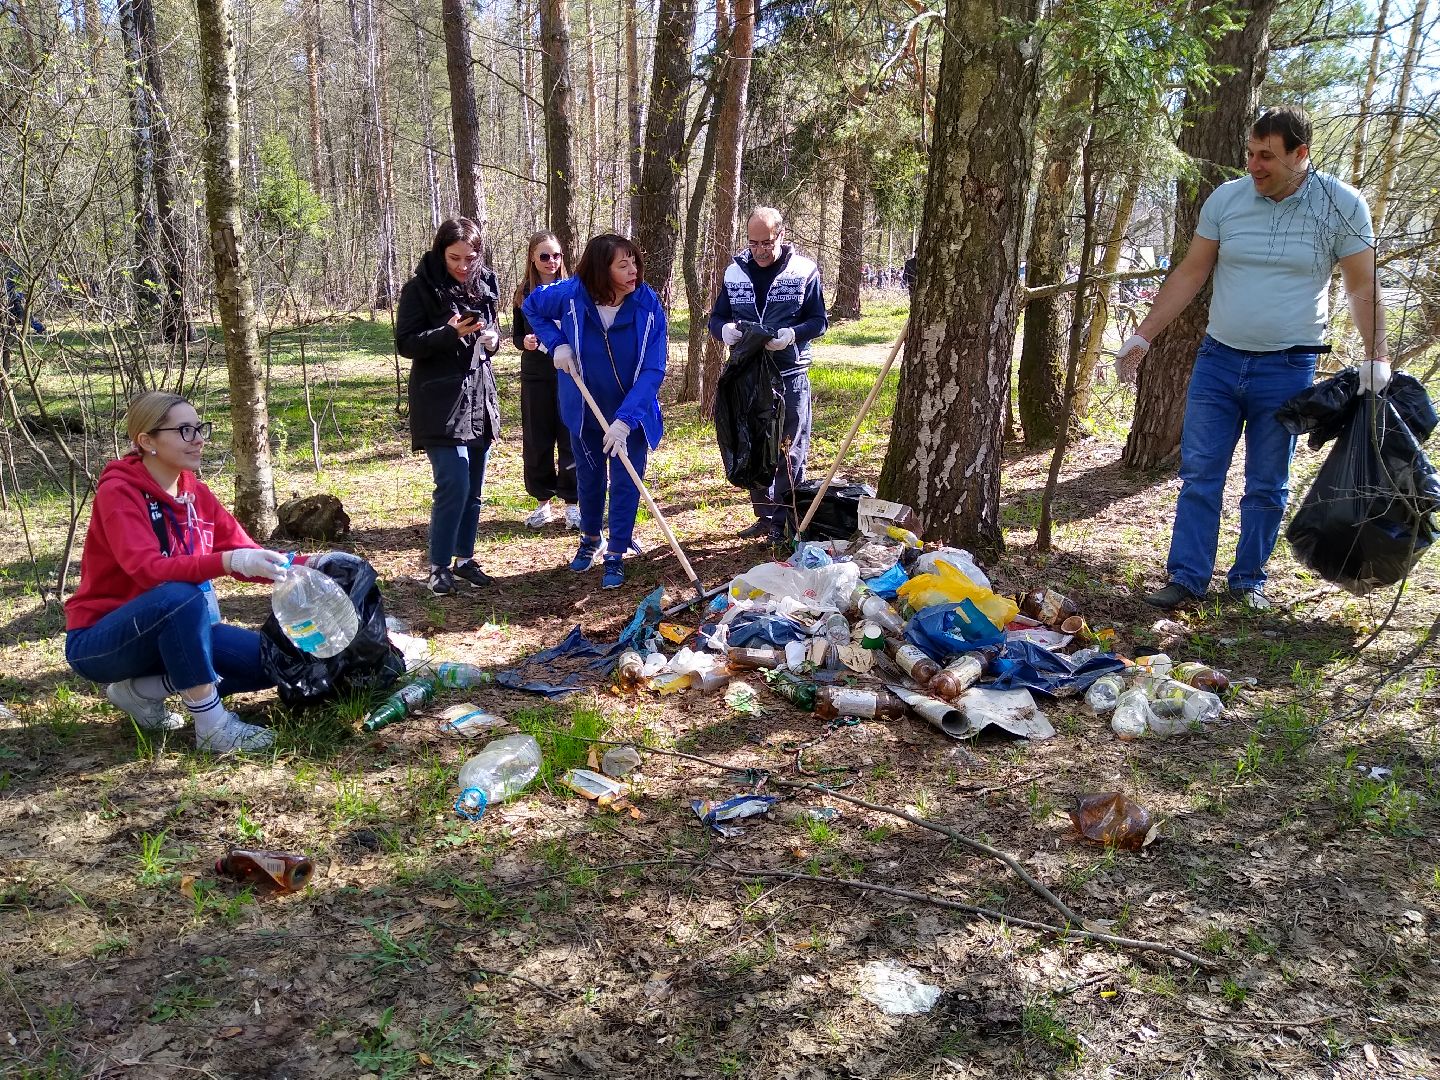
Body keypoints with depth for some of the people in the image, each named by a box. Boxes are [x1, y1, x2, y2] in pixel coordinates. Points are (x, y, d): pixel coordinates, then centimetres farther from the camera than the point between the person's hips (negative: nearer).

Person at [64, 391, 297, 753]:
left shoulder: (195, 493, 2)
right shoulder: (118, 491, -19)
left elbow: (247, 553, -4)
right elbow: (148, 569, -35)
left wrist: (303, 565, -22)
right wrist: (230, 561, -48)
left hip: (169, 632, 7)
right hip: (99, 641, -7)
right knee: (183, 596, -37)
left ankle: (142, 690, 3)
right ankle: (212, 725, -25)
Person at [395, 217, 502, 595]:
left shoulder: (483, 284, 9)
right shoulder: (420, 288, -6)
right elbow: (405, 343, -9)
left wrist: (492, 339, -4)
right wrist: (450, 333, -23)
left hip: (479, 397, 6)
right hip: (440, 402, -6)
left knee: (474, 488, 10)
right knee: (454, 485, -11)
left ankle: (465, 558, 23)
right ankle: (438, 566, 2)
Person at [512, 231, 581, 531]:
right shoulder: (523, 292, 6)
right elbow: (517, 335, 12)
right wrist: (525, 342, -10)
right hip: (535, 375, 3)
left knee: (571, 438, 0)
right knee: (536, 439, 6)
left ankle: (572, 503, 10)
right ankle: (544, 501, 18)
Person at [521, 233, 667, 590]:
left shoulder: (648, 305, -24)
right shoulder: (572, 294, -21)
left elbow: (653, 371, -26)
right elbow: (531, 306, 1)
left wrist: (625, 420, -35)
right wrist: (556, 344, -15)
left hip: (632, 412, -2)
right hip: (585, 411, 2)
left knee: (625, 483, 4)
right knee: (589, 477, 20)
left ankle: (616, 555, 21)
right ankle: (589, 539, 44)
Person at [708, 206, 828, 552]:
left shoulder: (804, 271, -4)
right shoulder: (734, 272, 5)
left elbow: (819, 321, -3)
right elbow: (716, 318, 9)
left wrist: (791, 335, -22)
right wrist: (726, 330, -15)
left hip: (790, 376, -4)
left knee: (790, 451, 1)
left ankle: (785, 520, 10)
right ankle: (765, 515, 24)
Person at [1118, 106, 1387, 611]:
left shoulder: (1341, 205, -5)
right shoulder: (1226, 199, 0)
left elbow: (1363, 288, -2)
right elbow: (1189, 274, 6)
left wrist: (1376, 357, -12)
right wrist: (1143, 335, 3)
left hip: (1287, 368, -2)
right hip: (1218, 359, 2)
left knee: (1267, 487, 7)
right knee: (1199, 474, 0)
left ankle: (1248, 581, 19)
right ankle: (1187, 578, 6)